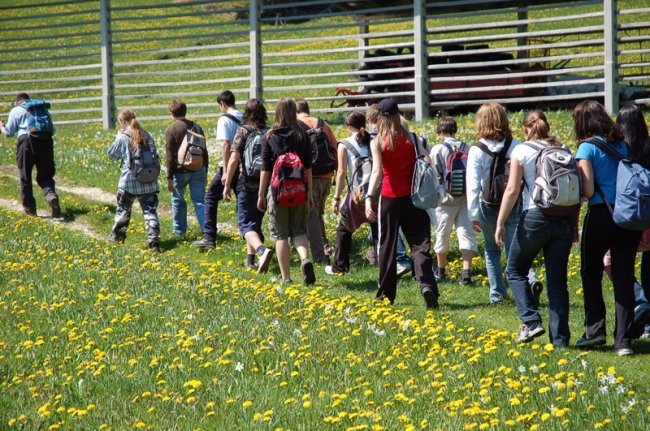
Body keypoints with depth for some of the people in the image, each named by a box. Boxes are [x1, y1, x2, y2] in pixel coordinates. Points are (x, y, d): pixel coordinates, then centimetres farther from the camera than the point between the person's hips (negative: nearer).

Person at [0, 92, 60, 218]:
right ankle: (51, 195, -21)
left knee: (25, 176, 11)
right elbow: (53, 130, 18)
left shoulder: (16, 111, 13)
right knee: (45, 176, 9)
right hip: (46, 141, 3)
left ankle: (29, 207, 13)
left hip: (27, 141, -3)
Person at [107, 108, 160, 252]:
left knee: (123, 209, 18)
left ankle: (117, 235, 34)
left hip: (129, 181, -2)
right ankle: (153, 239, -13)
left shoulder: (122, 137, -9)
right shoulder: (146, 136, 3)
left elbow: (112, 155, 3)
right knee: (150, 210, 0)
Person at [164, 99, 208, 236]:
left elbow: (170, 155, -11)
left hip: (181, 171, -3)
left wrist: (170, 177, -8)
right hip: (198, 170, 3)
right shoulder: (196, 127, 8)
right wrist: (205, 172, 20)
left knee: (178, 200, 15)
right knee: (199, 201, 3)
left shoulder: (171, 130, -8)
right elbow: (204, 152, 12)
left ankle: (179, 230, 24)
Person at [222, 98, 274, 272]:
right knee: (255, 222, 20)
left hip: (246, 184, -5)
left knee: (246, 224, -8)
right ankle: (250, 260, 26)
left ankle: (262, 250, -33)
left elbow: (234, 159, -13)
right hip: (265, 185, 5)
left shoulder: (243, 131, -7)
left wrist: (227, 185, -7)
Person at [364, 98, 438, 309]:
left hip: (390, 198, -2)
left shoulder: (377, 143, -5)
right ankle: (427, 285, -23)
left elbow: (377, 171, -18)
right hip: (413, 197, 2)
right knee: (420, 243, -1)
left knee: (387, 246, 10)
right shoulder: (410, 138, 4)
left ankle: (386, 294, 16)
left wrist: (369, 198, -25)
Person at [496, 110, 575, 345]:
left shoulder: (522, 151, -1)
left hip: (535, 217, -4)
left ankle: (531, 321, -1)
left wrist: (500, 223, -3)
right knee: (557, 279, 8)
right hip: (564, 220, 4)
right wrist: (574, 226, 16)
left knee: (515, 270, 14)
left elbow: (512, 190, -7)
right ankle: (560, 337, 5)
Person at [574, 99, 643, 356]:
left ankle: (595, 330, 8)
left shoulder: (588, 147, -6)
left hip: (602, 215, -4)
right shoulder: (623, 144, 11)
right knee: (624, 277, 5)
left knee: (590, 271, 15)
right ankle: (624, 340, 1)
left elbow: (588, 191, -13)